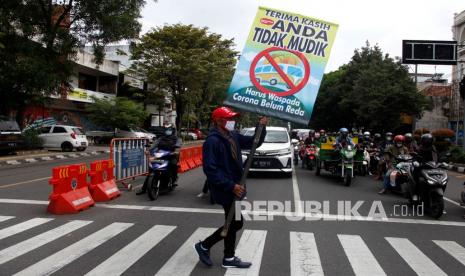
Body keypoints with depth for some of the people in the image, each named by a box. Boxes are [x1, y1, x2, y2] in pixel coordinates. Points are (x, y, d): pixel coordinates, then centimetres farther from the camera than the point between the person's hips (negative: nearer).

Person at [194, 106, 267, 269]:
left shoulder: (233, 136, 7)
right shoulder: (212, 141, -20)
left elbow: (253, 143, 15)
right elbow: (210, 170, -25)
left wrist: (262, 128, -2)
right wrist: (231, 185, -26)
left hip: (232, 187, 9)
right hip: (225, 189, -9)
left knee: (232, 223, 16)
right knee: (236, 223, -1)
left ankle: (229, 258, 29)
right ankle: (204, 246, 14)